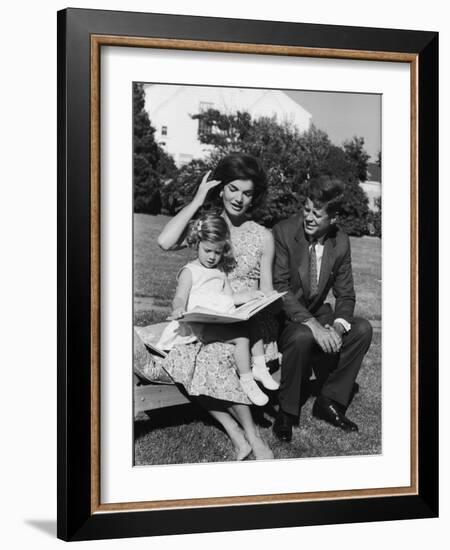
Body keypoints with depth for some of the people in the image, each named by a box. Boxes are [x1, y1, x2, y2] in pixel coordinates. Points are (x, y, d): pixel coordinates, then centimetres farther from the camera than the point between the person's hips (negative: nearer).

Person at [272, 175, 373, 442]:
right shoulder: (283, 232, -17)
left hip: (317, 313, 5)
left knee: (362, 329, -16)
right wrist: (314, 326, -33)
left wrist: (337, 326, -21)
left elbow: (346, 295, 1)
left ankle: (329, 402, -3)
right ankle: (287, 412, -14)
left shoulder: (341, 242, -3)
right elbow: (280, 288, -23)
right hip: (283, 317, -5)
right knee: (303, 336, -36)